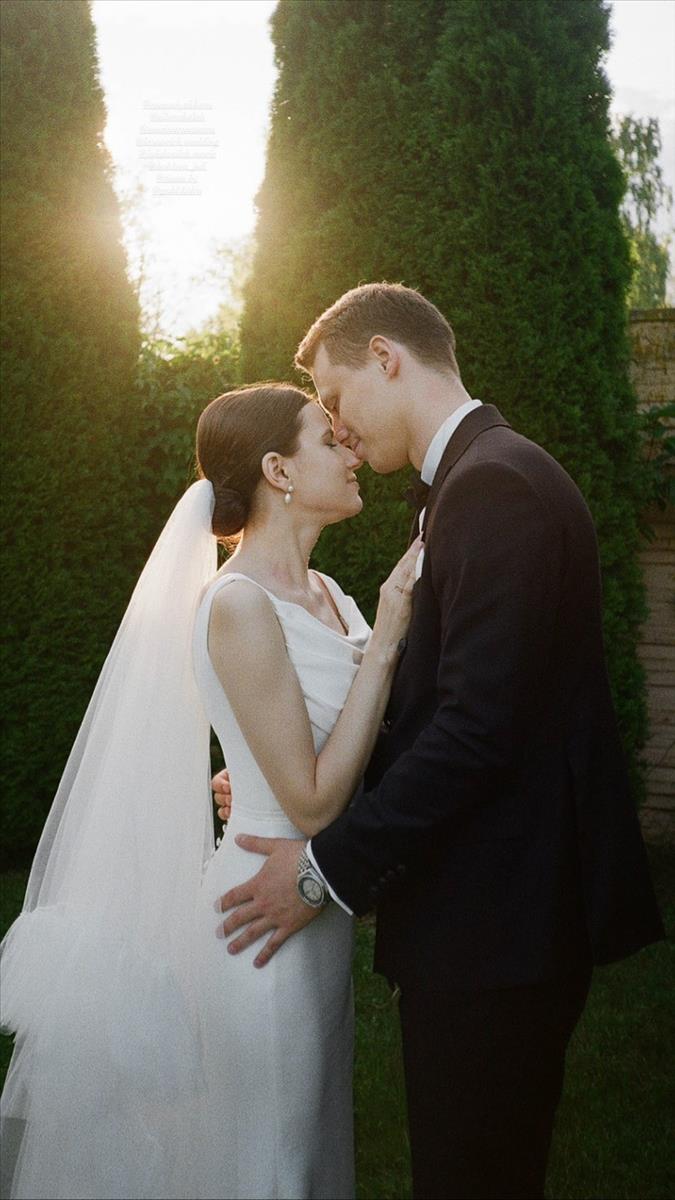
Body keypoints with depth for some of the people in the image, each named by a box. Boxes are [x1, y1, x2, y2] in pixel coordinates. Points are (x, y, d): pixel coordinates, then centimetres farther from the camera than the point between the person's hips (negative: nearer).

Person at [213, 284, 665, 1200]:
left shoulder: (493, 486, -18)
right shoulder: (484, 476, 14)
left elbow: (478, 727, -24)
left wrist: (332, 867, -16)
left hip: (495, 919, -10)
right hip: (508, 912, 10)